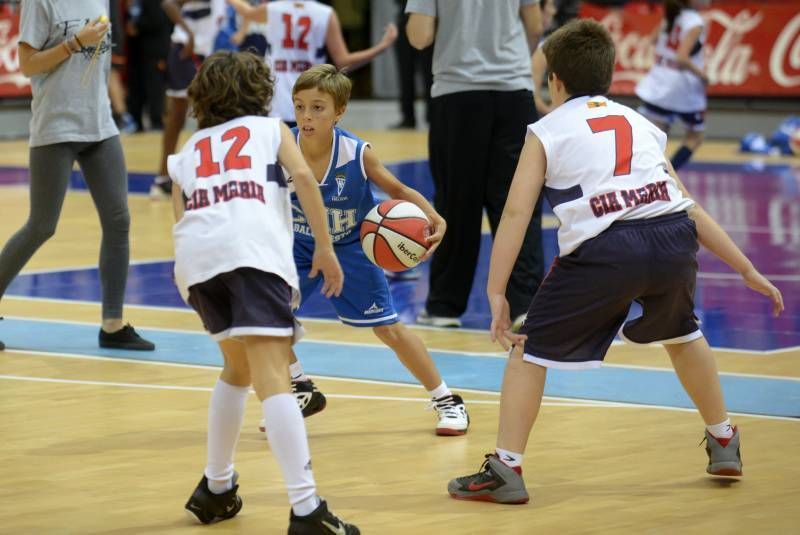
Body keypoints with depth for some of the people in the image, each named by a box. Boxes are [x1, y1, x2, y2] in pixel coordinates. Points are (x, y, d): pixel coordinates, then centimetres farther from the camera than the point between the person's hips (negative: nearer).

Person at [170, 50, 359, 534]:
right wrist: (325, 247, 7)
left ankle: (216, 489, 33)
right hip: (253, 250, -4)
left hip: (194, 257, 4)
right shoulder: (270, 129, 26)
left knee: (239, 367, 27)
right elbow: (303, 177, 6)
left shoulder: (188, 152, 33)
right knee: (272, 379, -15)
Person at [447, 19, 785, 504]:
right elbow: (692, 209, 27)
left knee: (532, 349, 12)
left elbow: (517, 212, 4)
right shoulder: (641, 124, 28)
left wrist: (496, 293, 2)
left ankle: (506, 469, 5)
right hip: (673, 237, 4)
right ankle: (724, 443, 44)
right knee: (682, 333, 34)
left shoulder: (547, 131, 16)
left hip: (603, 250, -4)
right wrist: (747, 270, 31)